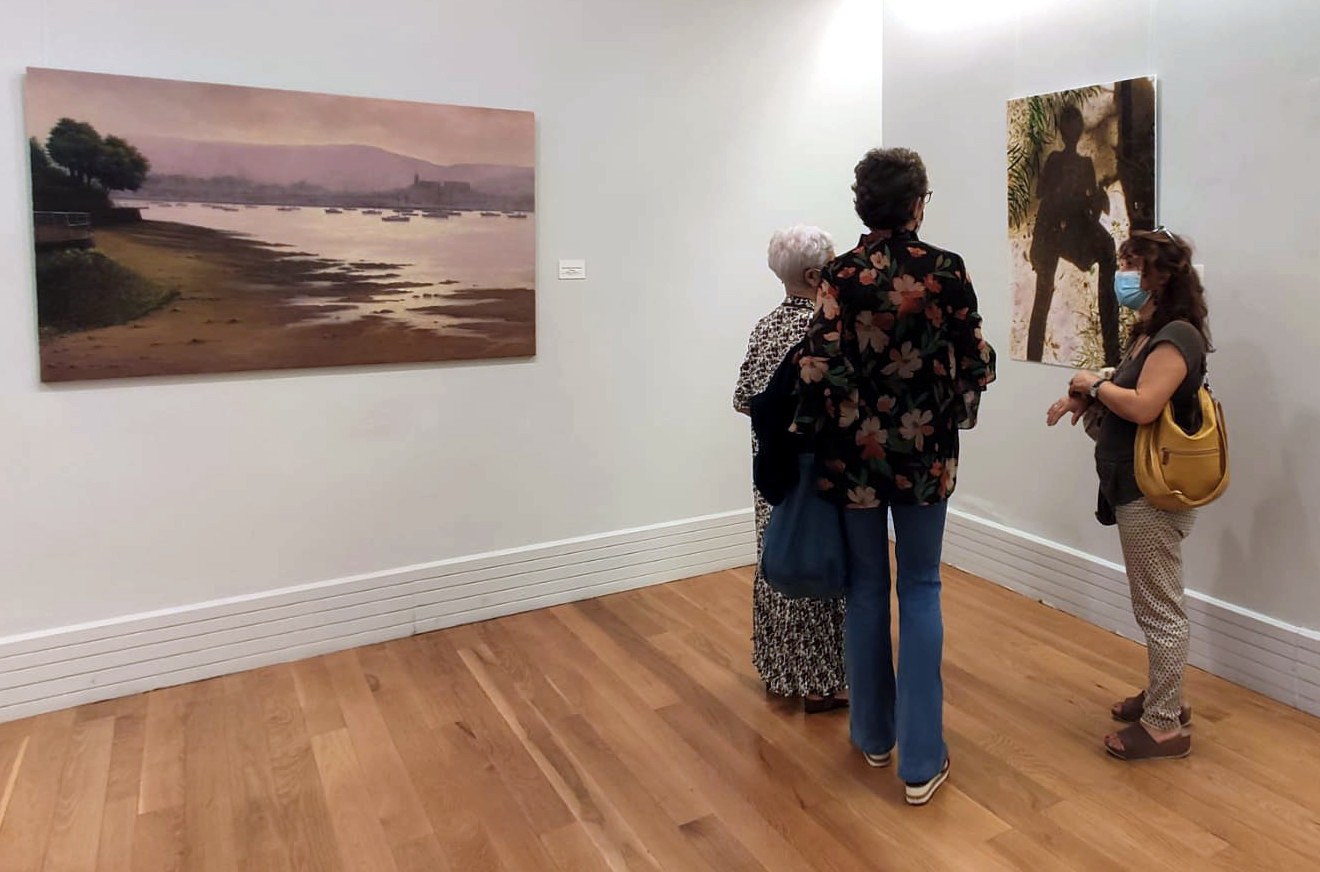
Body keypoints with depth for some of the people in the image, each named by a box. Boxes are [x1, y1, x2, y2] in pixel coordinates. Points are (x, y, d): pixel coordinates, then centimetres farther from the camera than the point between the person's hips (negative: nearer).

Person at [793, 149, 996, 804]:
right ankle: (921, 760, 10)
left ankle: (873, 733, 28)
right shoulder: (947, 270, -6)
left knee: (866, 589, 14)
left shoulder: (841, 275, -8)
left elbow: (820, 369, -14)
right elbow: (976, 363, -1)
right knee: (920, 591, 8)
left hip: (855, 452, 0)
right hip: (926, 452, 0)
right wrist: (955, 409, 18)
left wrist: (811, 430, 2)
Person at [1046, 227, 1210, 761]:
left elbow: (1143, 405, -28)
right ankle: (1164, 697, 35)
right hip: (1139, 490, 10)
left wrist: (1094, 385, -13)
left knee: (1159, 609, 1)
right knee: (1156, 604, 20)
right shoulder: (1148, 333, 13)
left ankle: (1165, 727, 13)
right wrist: (1084, 398, -2)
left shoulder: (1177, 336, -17)